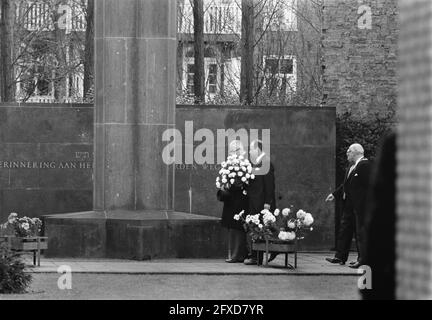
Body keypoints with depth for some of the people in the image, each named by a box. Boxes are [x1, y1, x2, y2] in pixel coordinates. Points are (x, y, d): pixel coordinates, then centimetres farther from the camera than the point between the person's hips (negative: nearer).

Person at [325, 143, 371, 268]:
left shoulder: (364, 165, -16)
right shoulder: (351, 167, 14)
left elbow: (368, 184, -19)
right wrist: (335, 194, 19)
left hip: (359, 205, -10)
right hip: (349, 204, 10)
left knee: (360, 232, -4)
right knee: (345, 230, 13)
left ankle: (362, 259, 1)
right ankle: (340, 257, 20)